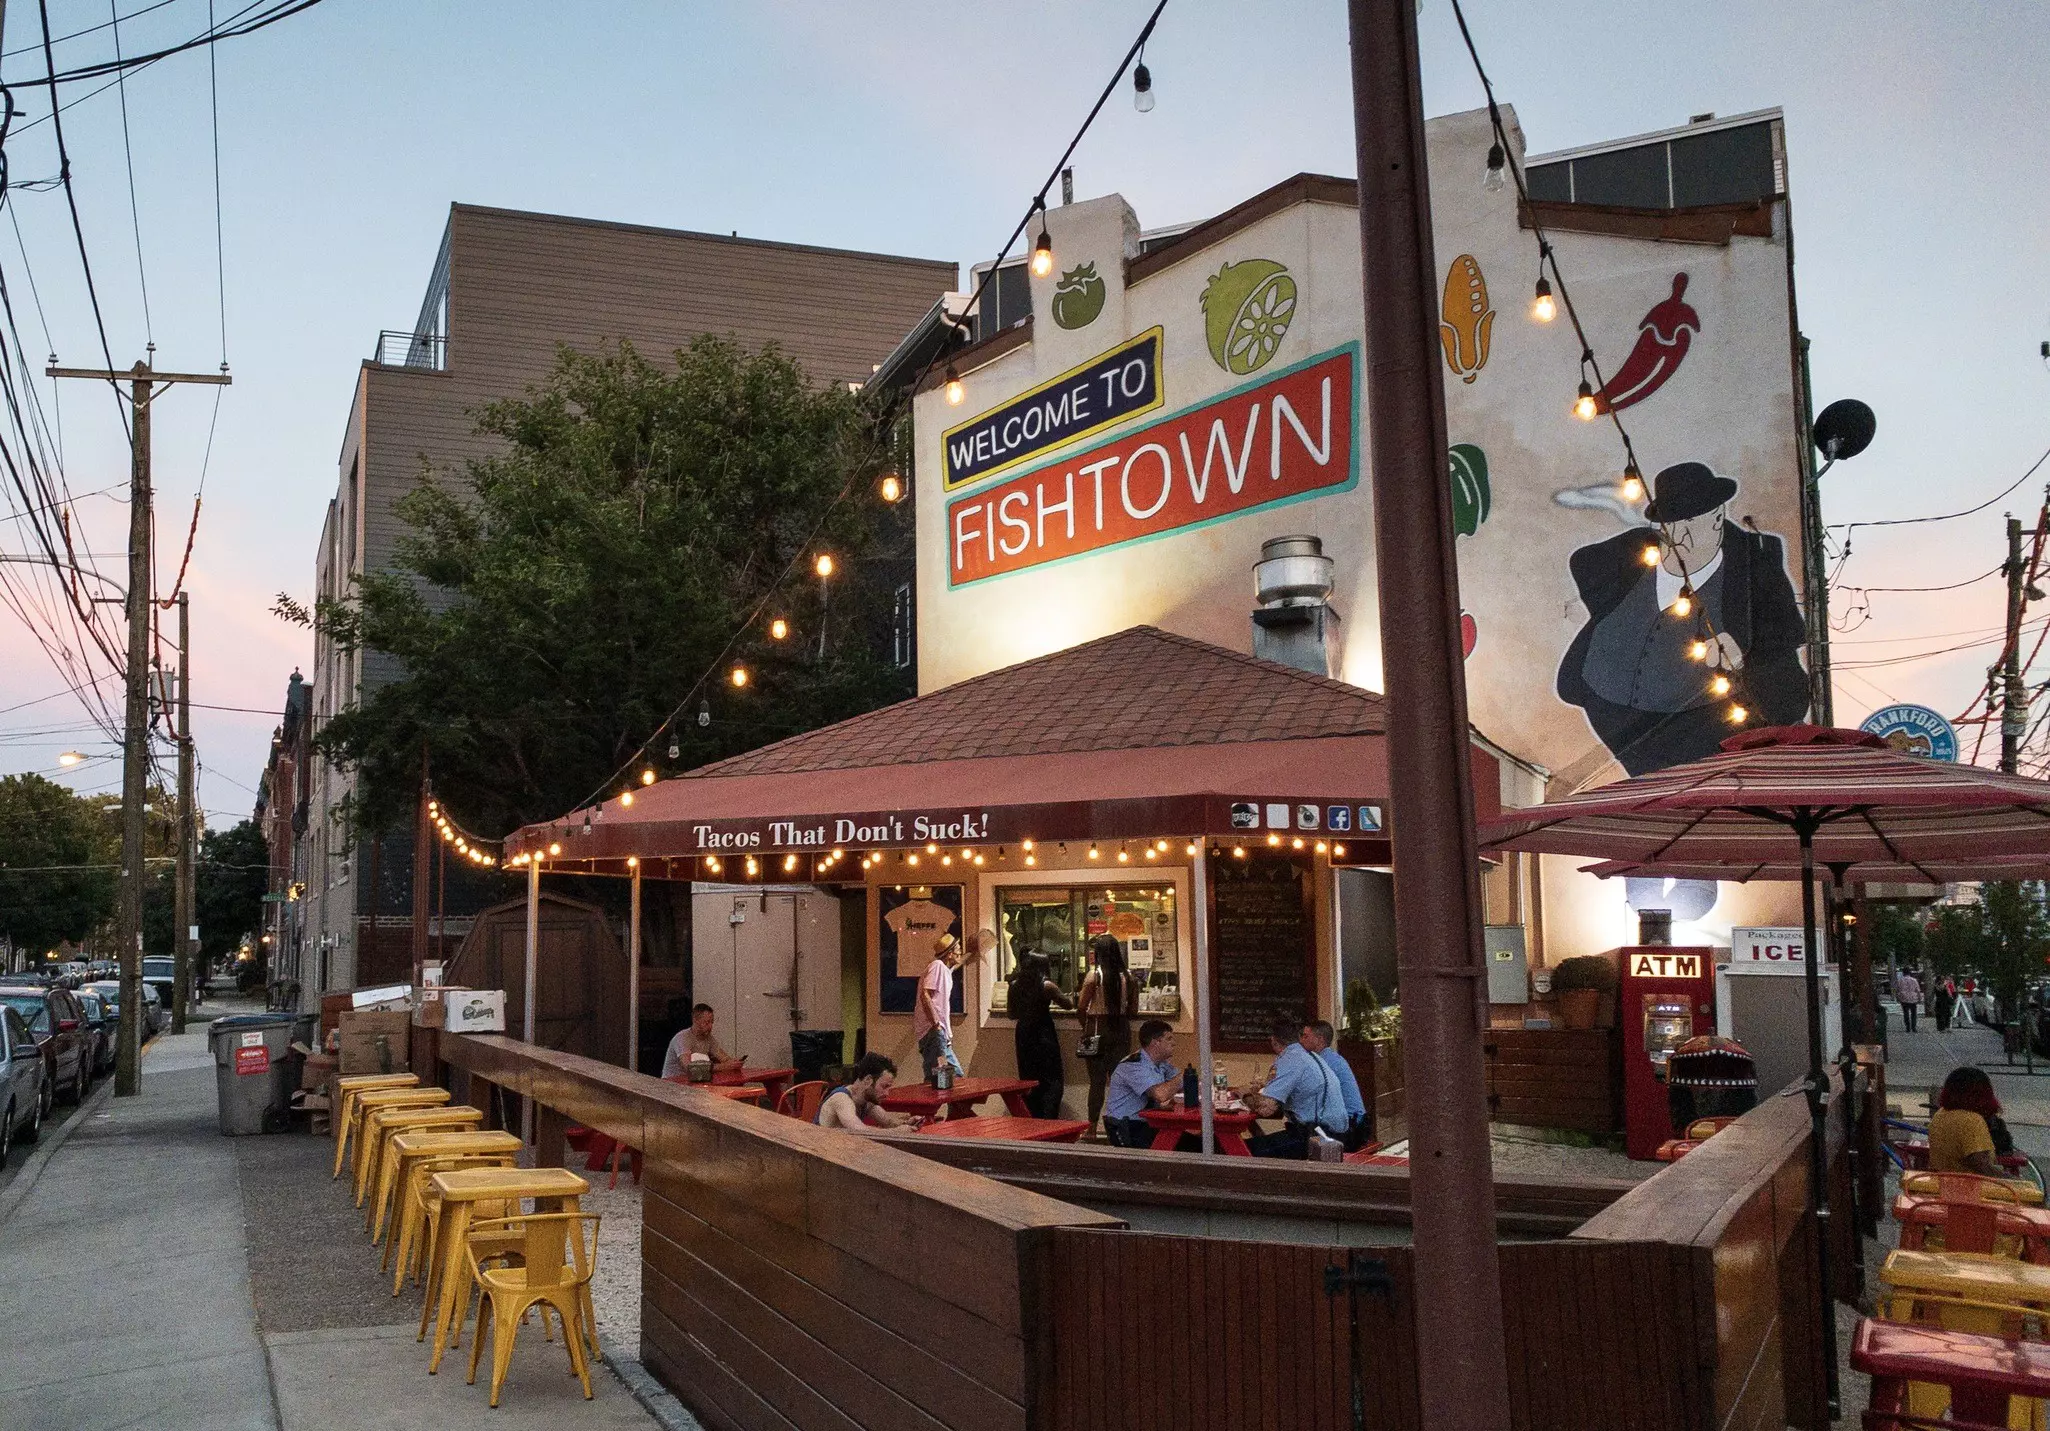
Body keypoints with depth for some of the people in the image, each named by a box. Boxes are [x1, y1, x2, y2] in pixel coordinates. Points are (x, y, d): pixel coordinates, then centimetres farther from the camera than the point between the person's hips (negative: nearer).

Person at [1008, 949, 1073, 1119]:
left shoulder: (1015, 985, 2)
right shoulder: (1046, 985, -12)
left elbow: (1013, 1014, 11)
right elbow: (1068, 1004, -1)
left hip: (1023, 1034, 5)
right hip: (1043, 1034, -5)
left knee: (1028, 1080, 14)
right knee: (1053, 1080, 2)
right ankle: (1048, 1120, -7)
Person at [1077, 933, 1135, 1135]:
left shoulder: (1095, 974, -11)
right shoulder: (1126, 975, 1)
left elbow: (1081, 1007, -9)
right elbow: (1130, 1007, 5)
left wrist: (1086, 1025, 7)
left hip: (1098, 1029, -4)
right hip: (1121, 1030, 4)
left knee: (1097, 1080, 2)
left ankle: (1092, 1127, 6)